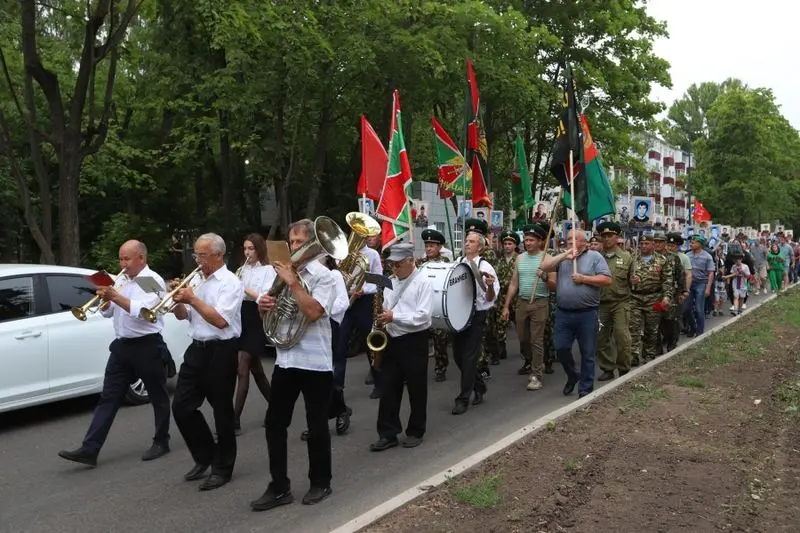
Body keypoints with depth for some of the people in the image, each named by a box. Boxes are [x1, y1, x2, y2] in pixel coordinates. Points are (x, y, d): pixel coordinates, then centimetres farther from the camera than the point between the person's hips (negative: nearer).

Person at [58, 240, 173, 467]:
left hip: (148, 347, -7)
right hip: (122, 346, 7)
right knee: (109, 397, 3)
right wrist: (105, 298, -6)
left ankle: (161, 442, 22)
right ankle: (89, 450, 1)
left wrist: (115, 296, -25)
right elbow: (107, 312, 13)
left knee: (158, 397, 7)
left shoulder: (153, 281, -12)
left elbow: (142, 311, -25)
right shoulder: (121, 280, 12)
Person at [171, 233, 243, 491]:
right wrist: (178, 299, -7)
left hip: (221, 351, -7)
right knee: (182, 407, 7)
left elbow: (220, 320, -22)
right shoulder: (196, 280, 10)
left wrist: (192, 298, -18)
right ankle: (204, 456, 26)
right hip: (197, 349, 7)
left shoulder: (231, 283, -11)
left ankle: (222, 468, 18)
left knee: (222, 410, 3)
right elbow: (182, 315, 13)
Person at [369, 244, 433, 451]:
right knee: (389, 388, 7)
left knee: (416, 389, 6)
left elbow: (423, 316, -19)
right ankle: (387, 434, 13)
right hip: (392, 339, 6)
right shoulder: (391, 281, 10)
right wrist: (382, 317, -1)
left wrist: (395, 316, -22)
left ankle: (415, 432, 20)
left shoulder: (423, 283, -10)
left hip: (414, 341, -6)